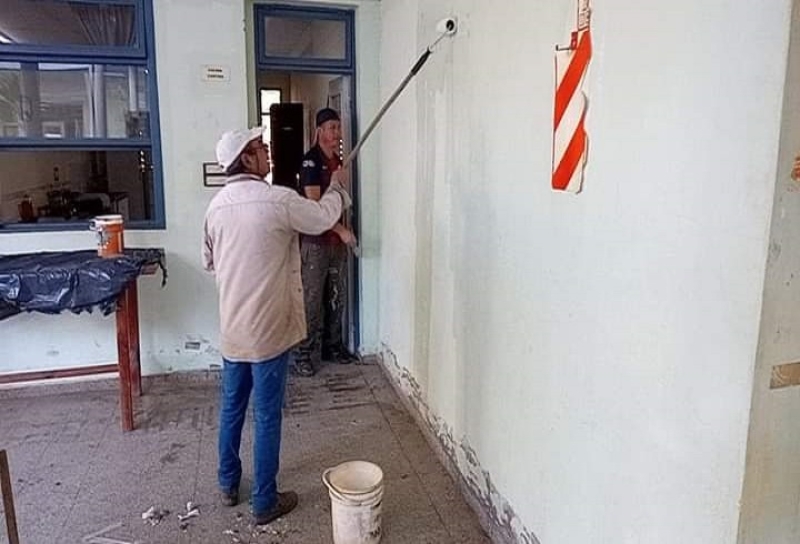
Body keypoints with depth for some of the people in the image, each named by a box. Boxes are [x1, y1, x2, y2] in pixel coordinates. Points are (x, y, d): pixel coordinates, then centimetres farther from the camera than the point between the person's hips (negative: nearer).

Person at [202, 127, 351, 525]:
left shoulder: (217, 205, 4)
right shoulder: (278, 200, -16)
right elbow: (324, 218, 1)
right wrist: (336, 186, 20)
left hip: (232, 327, 6)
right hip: (268, 328, -6)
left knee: (231, 407, 20)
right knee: (267, 416, 5)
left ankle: (228, 484, 37)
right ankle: (265, 502, 18)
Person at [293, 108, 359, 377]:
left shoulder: (338, 161, 14)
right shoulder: (311, 161, -12)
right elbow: (314, 205, -18)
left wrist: (343, 231, 15)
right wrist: (342, 230, -20)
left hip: (337, 239, 8)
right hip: (315, 241, -8)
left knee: (336, 297, 13)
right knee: (312, 299, -3)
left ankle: (332, 346, 25)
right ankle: (305, 354, 6)